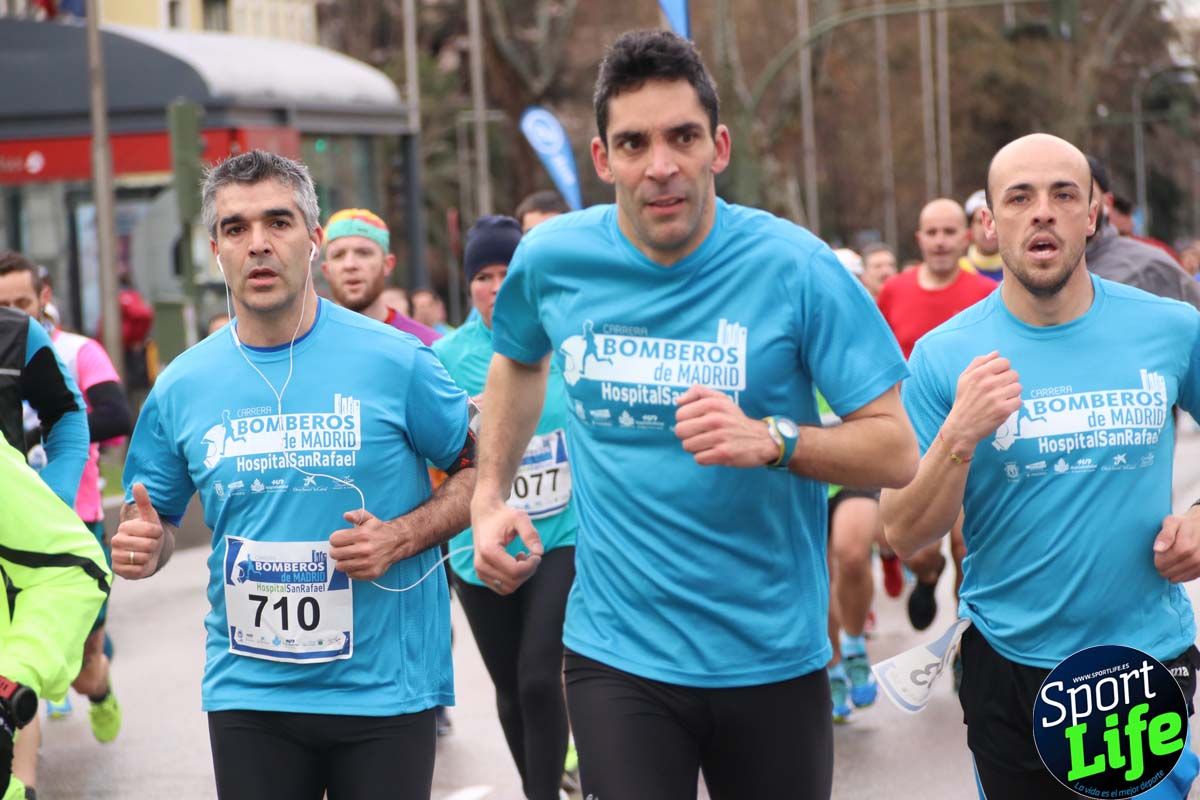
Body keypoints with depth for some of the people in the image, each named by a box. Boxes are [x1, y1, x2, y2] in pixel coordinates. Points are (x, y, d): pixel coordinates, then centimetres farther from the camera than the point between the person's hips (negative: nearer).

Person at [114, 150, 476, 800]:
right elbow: (153, 517, 12)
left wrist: (401, 538, -14)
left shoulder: (395, 360, -7)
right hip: (248, 693, 2)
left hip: (385, 689, -2)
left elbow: (479, 471, 1)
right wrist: (143, 547, -10)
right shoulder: (182, 387, 2)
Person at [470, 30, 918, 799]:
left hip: (775, 655, -1)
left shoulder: (795, 267, -11)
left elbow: (896, 453, -9)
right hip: (618, 655, 1)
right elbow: (518, 361, 22)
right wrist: (491, 495, 10)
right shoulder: (552, 259, -2)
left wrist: (770, 439, -26)